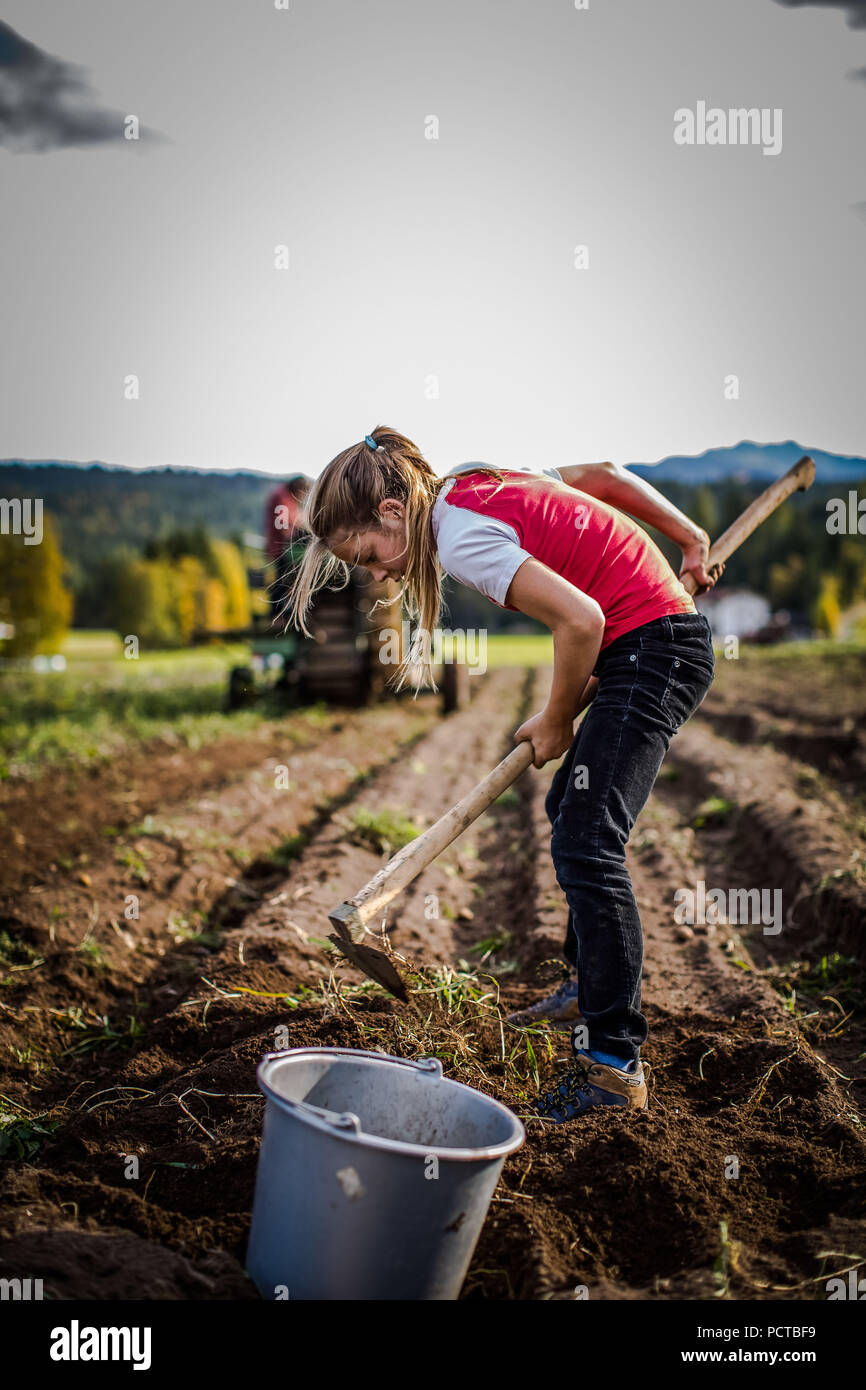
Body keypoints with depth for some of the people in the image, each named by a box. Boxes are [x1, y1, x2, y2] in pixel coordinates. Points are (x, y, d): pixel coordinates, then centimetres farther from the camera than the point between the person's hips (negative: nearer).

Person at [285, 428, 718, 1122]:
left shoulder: (461, 537, -20)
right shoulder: (479, 484, 8)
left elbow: (580, 619, -28)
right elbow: (602, 475, 15)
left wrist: (556, 720, -12)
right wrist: (689, 537, 18)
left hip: (653, 650, -10)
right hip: (671, 629, 10)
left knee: (584, 844, -14)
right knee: (571, 810, 20)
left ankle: (616, 1064, -10)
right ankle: (591, 984, 36)